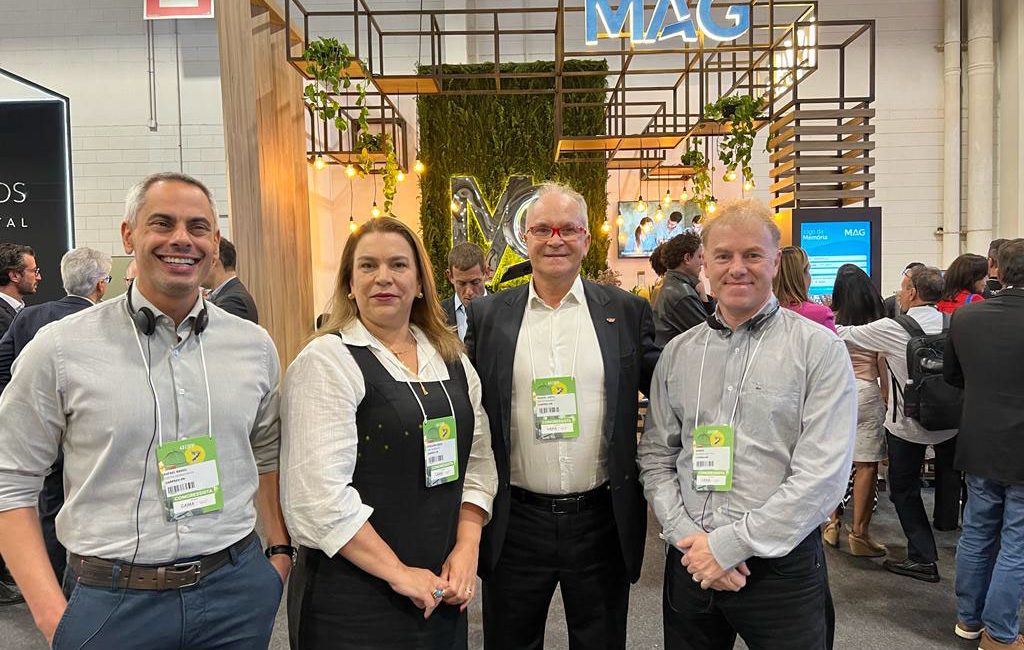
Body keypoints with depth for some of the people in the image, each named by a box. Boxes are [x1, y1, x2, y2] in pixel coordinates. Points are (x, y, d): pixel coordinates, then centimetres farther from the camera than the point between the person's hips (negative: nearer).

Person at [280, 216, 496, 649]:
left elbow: (478, 461, 8)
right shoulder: (326, 361, -12)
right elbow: (318, 495, -19)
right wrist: (399, 573, -16)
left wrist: (466, 549, -4)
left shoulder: (452, 359, 7)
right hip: (353, 597, -5)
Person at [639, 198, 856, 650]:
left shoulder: (818, 349, -7)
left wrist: (730, 544, -14)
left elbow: (823, 474, -13)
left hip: (782, 565, -3)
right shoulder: (678, 353, 5)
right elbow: (656, 457, 6)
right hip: (690, 563, 3)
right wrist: (688, 537, -9)